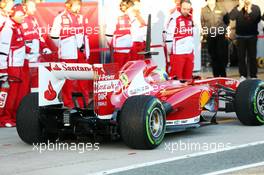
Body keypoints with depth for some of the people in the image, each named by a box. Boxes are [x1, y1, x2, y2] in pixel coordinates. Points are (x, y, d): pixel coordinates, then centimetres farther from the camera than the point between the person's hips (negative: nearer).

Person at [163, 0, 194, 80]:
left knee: (188, 76, 12)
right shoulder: (174, 18, -12)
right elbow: (168, 35, -10)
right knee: (176, 78, -6)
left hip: (189, 52, 7)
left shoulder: (190, 18, 10)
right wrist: (169, 51, -8)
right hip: (177, 53, -7)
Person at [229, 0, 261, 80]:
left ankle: (253, 76, 8)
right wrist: (240, 7, -18)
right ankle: (243, 75, 11)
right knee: (241, 56, 4)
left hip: (252, 36, -1)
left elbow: (258, 19, -16)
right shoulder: (237, 8, 2)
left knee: (252, 56, 2)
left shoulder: (255, 8, -1)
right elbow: (231, 17, -15)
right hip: (240, 37, 1)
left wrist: (249, 11, -18)